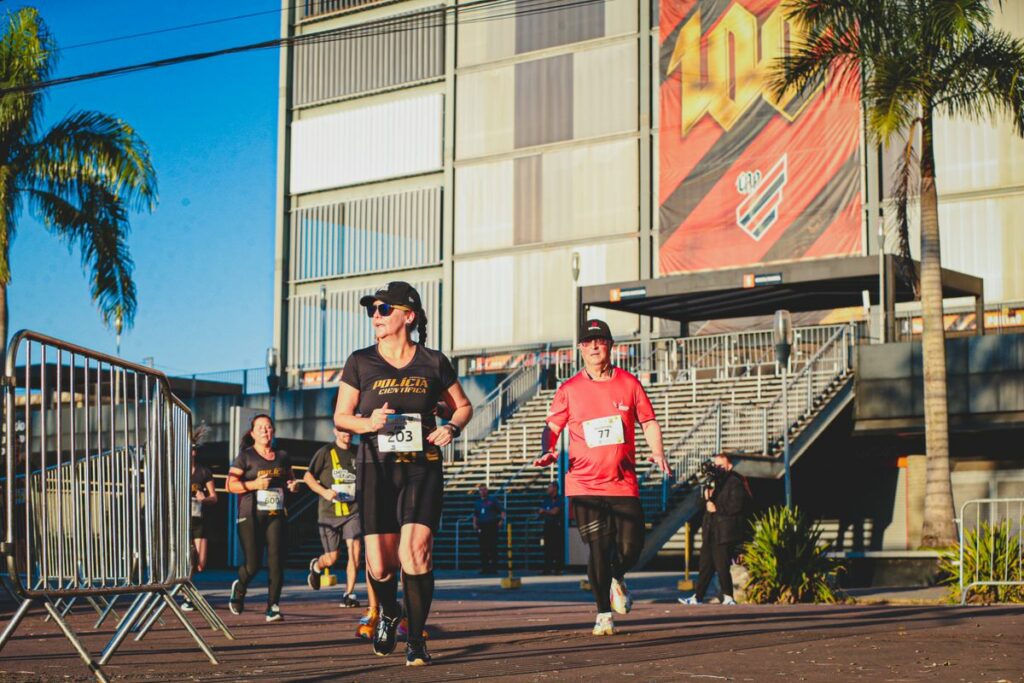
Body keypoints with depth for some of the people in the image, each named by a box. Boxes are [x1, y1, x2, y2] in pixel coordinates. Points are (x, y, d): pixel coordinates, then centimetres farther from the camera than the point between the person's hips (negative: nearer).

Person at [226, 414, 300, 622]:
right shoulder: (245, 456, 1)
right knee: (253, 564, -4)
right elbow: (230, 485, -4)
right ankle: (239, 587, 29)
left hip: (276, 515, 3)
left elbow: (291, 479, 28)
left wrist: (293, 485, 4)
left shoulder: (282, 456, 14)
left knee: (276, 561, -9)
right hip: (250, 516, -3)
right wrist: (254, 484, -18)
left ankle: (273, 606, -3)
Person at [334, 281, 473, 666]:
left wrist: (452, 427, -6)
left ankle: (416, 639, -1)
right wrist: (368, 423, -13)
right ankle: (388, 613, 34)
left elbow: (463, 406, 15)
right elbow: (340, 417, 7)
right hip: (376, 470, 1)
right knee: (380, 565, -1)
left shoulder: (433, 363, 3)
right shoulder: (360, 363, 4)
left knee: (415, 551, -17)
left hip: (422, 468, -1)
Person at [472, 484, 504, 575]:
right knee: (483, 548, 2)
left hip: (492, 526, -4)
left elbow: (502, 511, 5)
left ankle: (493, 567, -6)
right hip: (481, 527, 4)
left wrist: (502, 519, -10)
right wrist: (475, 524, 5)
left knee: (493, 547, -8)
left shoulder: (492, 501, 5)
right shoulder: (477, 503, 16)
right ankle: (484, 568, 6)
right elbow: (475, 515, 20)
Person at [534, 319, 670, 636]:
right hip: (585, 485, -1)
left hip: (623, 483, 1)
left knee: (631, 547, -3)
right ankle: (603, 613, 12)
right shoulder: (569, 389, 3)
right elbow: (552, 427, 6)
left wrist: (657, 452, -5)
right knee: (598, 549, -6)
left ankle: (616, 578, 34)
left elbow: (648, 422, 12)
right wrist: (549, 452, -14)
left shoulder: (629, 383, 6)